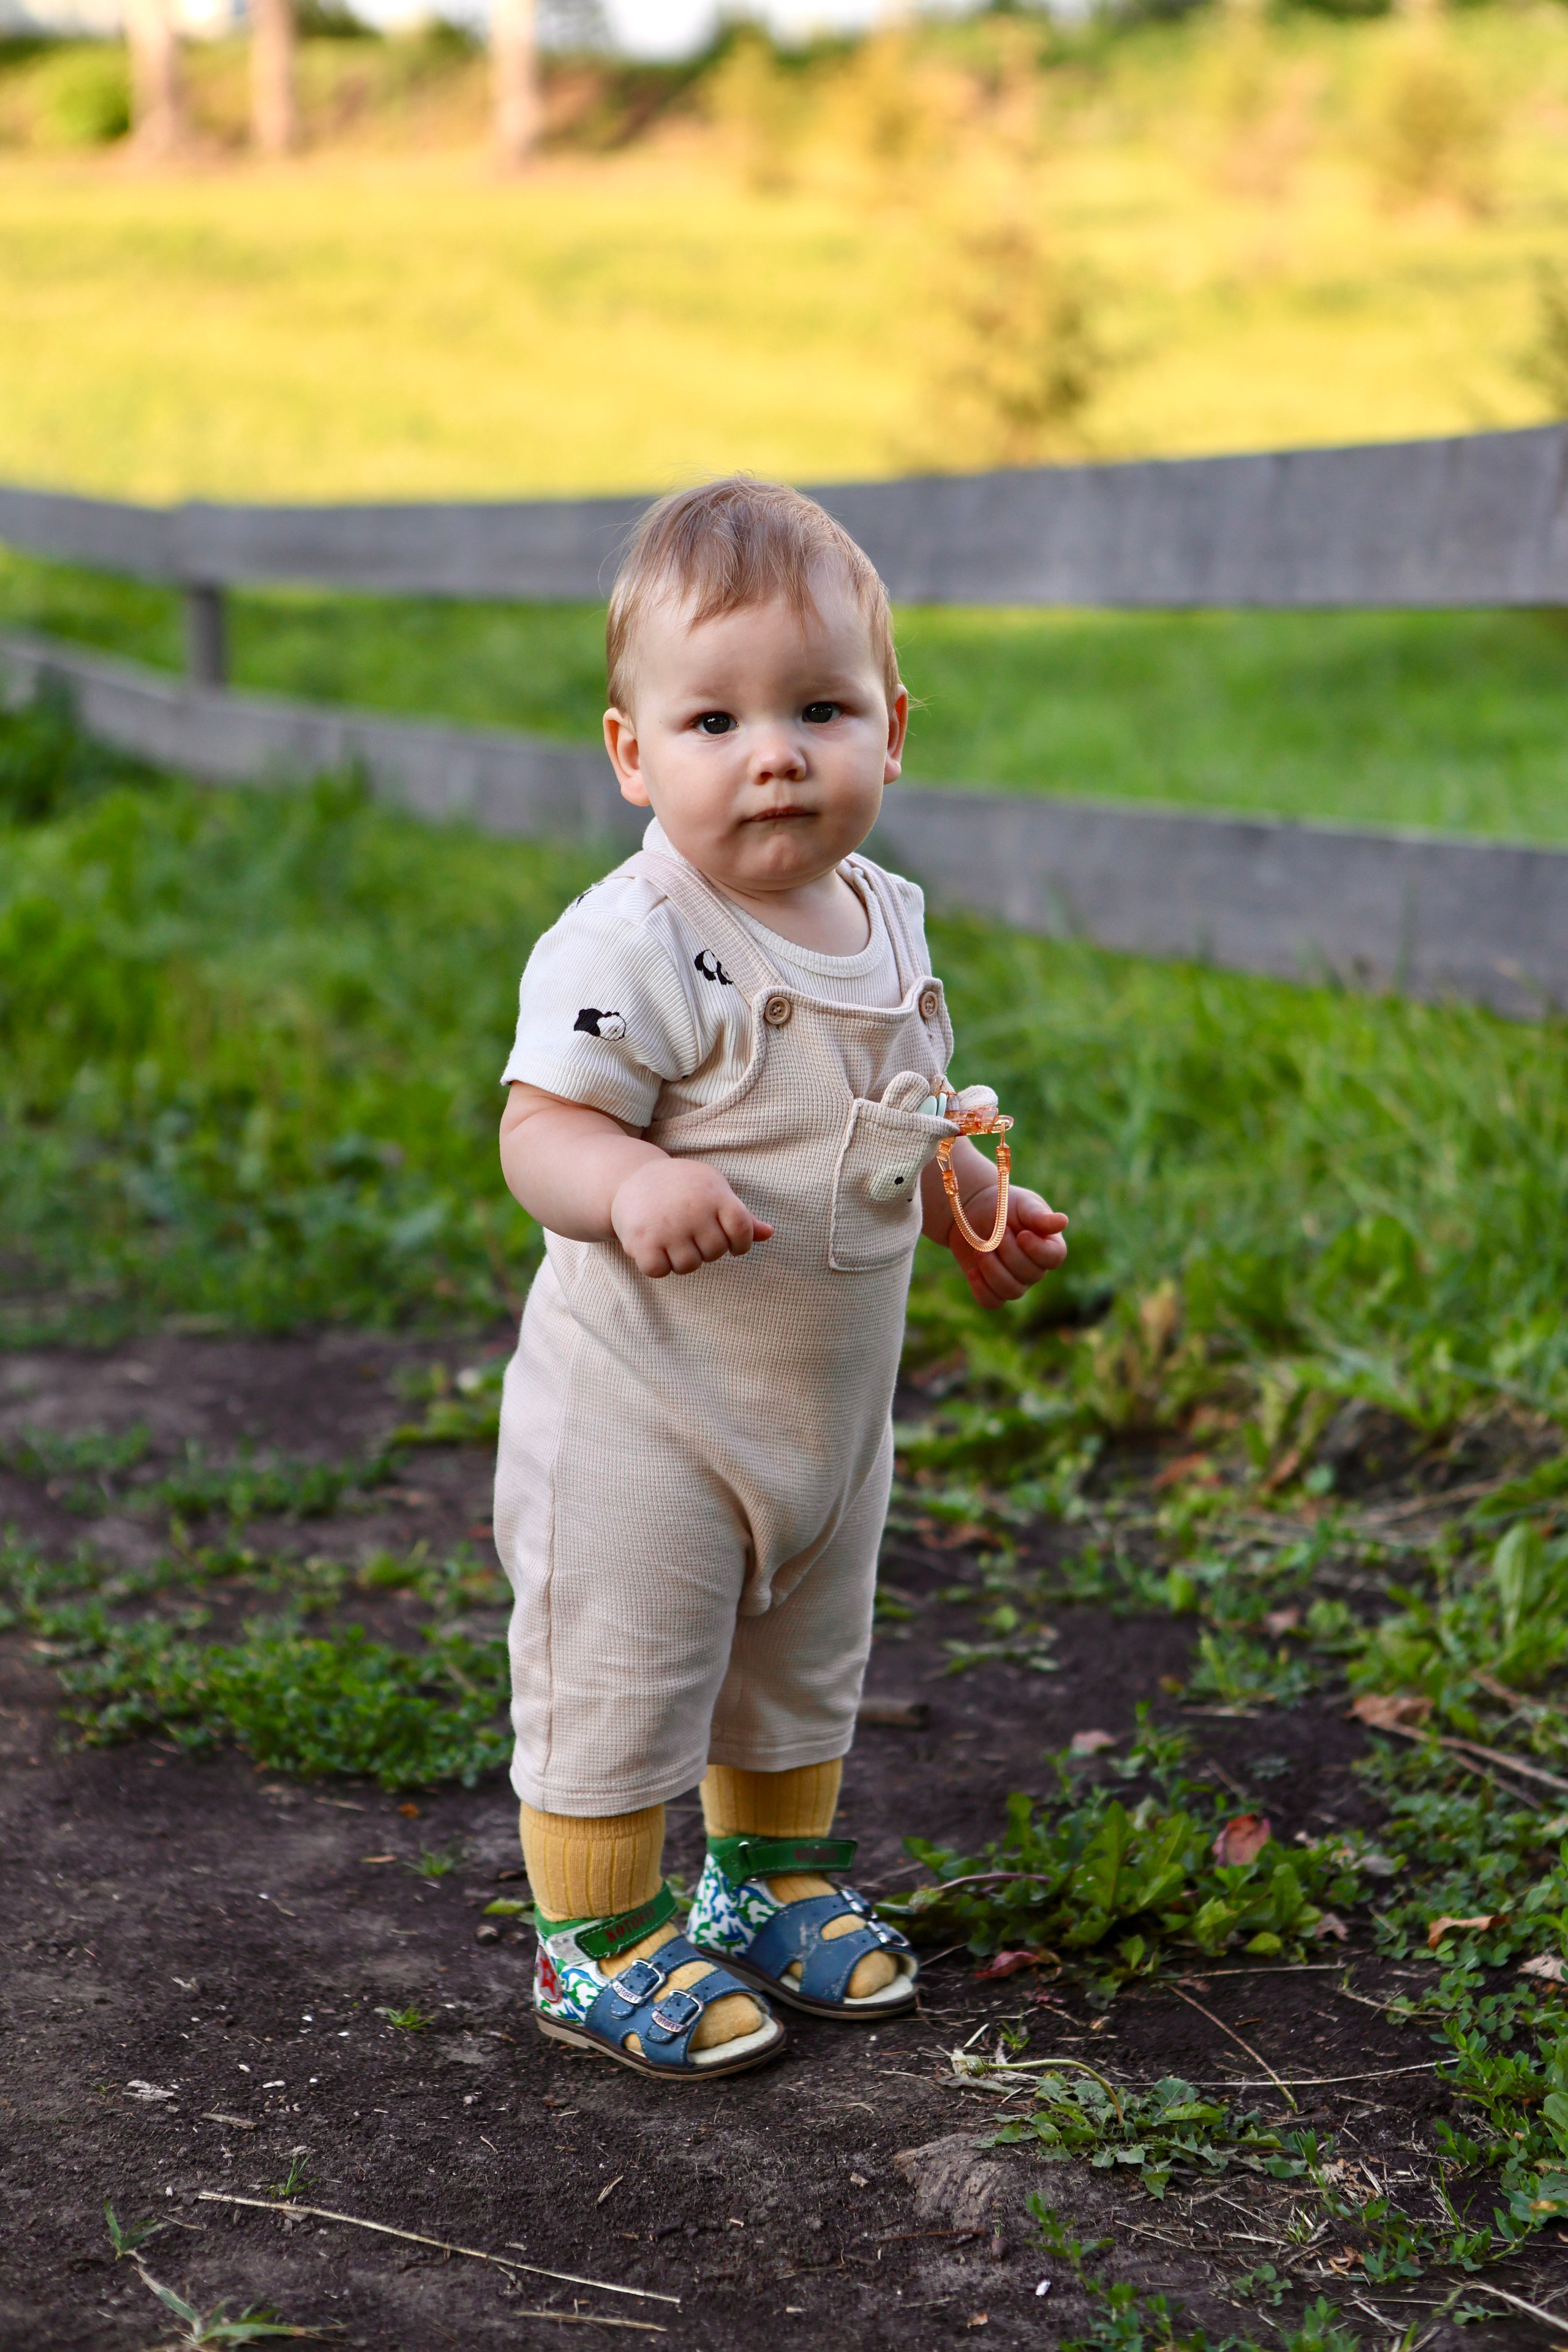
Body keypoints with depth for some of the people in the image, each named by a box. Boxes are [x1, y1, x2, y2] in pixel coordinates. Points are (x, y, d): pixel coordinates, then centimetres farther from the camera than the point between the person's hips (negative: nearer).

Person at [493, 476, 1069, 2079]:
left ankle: (773, 1881, 44)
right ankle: (596, 1945, 22)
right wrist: (633, 1185, -44)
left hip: (835, 1399, 8)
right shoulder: (633, 947, -23)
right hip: (644, 1408, -7)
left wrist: (977, 1207, 14)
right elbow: (539, 1126, -26)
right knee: (618, 1679, 4)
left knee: (805, 1666, 23)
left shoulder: (884, 923, 2)